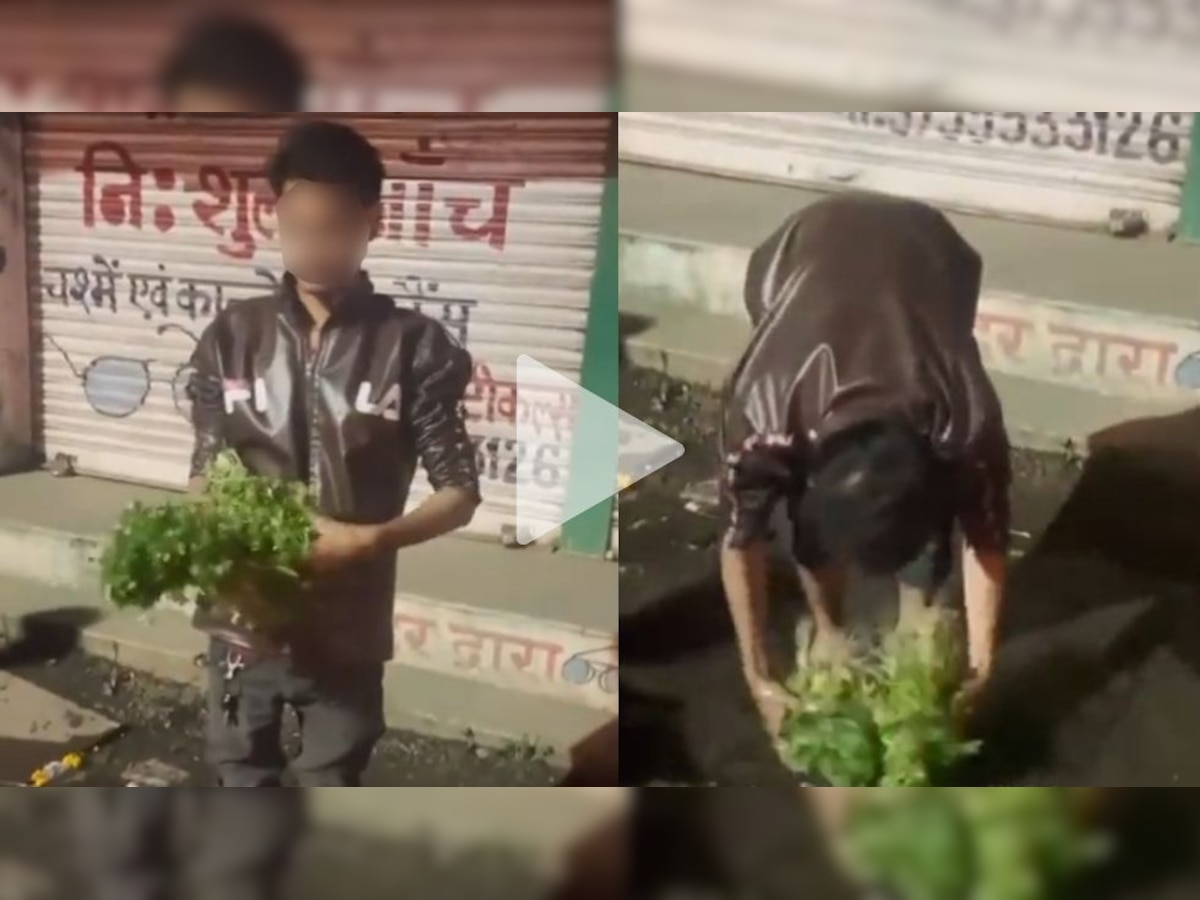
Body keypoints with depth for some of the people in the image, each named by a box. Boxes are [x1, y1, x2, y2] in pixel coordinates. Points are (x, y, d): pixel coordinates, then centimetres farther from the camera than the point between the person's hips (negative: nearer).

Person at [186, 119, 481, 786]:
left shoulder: (415, 347, -9)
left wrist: (370, 539, -25)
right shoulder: (232, 337, -1)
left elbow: (460, 494, -7)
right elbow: (206, 475, 4)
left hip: (346, 629, -2)